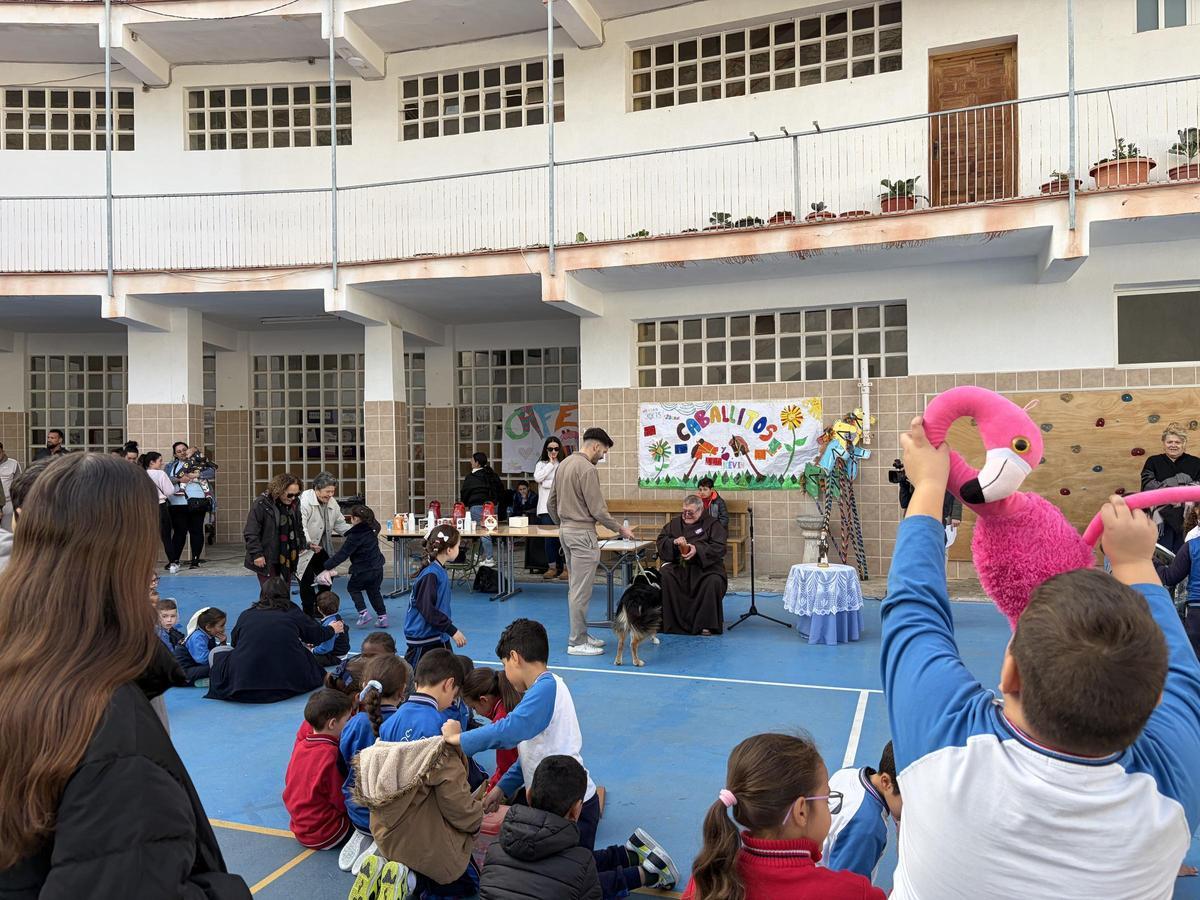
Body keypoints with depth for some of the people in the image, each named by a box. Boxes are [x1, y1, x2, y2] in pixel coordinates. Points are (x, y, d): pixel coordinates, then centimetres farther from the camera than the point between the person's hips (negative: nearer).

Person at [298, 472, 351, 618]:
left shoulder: (332, 503, 6)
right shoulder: (305, 500, -19)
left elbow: (340, 524, 12)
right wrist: (308, 543, -43)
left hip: (322, 549, 7)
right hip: (305, 549, -7)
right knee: (307, 580, -2)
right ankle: (308, 613, 10)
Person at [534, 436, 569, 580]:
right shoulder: (541, 464, 12)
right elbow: (537, 478, -6)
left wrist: (547, 483, -6)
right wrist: (551, 463, -2)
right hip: (546, 507, 3)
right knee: (549, 537, 3)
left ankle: (565, 567, 5)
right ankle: (552, 567, 12)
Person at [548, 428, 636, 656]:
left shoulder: (564, 464, 12)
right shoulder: (587, 469, -17)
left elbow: (551, 503, 17)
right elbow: (597, 510, -18)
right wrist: (620, 529, -6)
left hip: (566, 531, 10)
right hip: (582, 533, -10)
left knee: (575, 587, 16)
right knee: (581, 590, -4)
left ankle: (580, 635, 24)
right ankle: (577, 642, 1)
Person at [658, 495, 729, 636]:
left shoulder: (712, 524, 6)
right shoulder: (675, 523, 17)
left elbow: (719, 548, -6)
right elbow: (660, 541, 11)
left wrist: (697, 550, -22)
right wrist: (674, 542, -12)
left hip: (705, 565, -2)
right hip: (677, 564, 2)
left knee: (714, 581, -33)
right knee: (664, 576, -29)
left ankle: (707, 624, -18)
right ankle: (670, 622, -19)